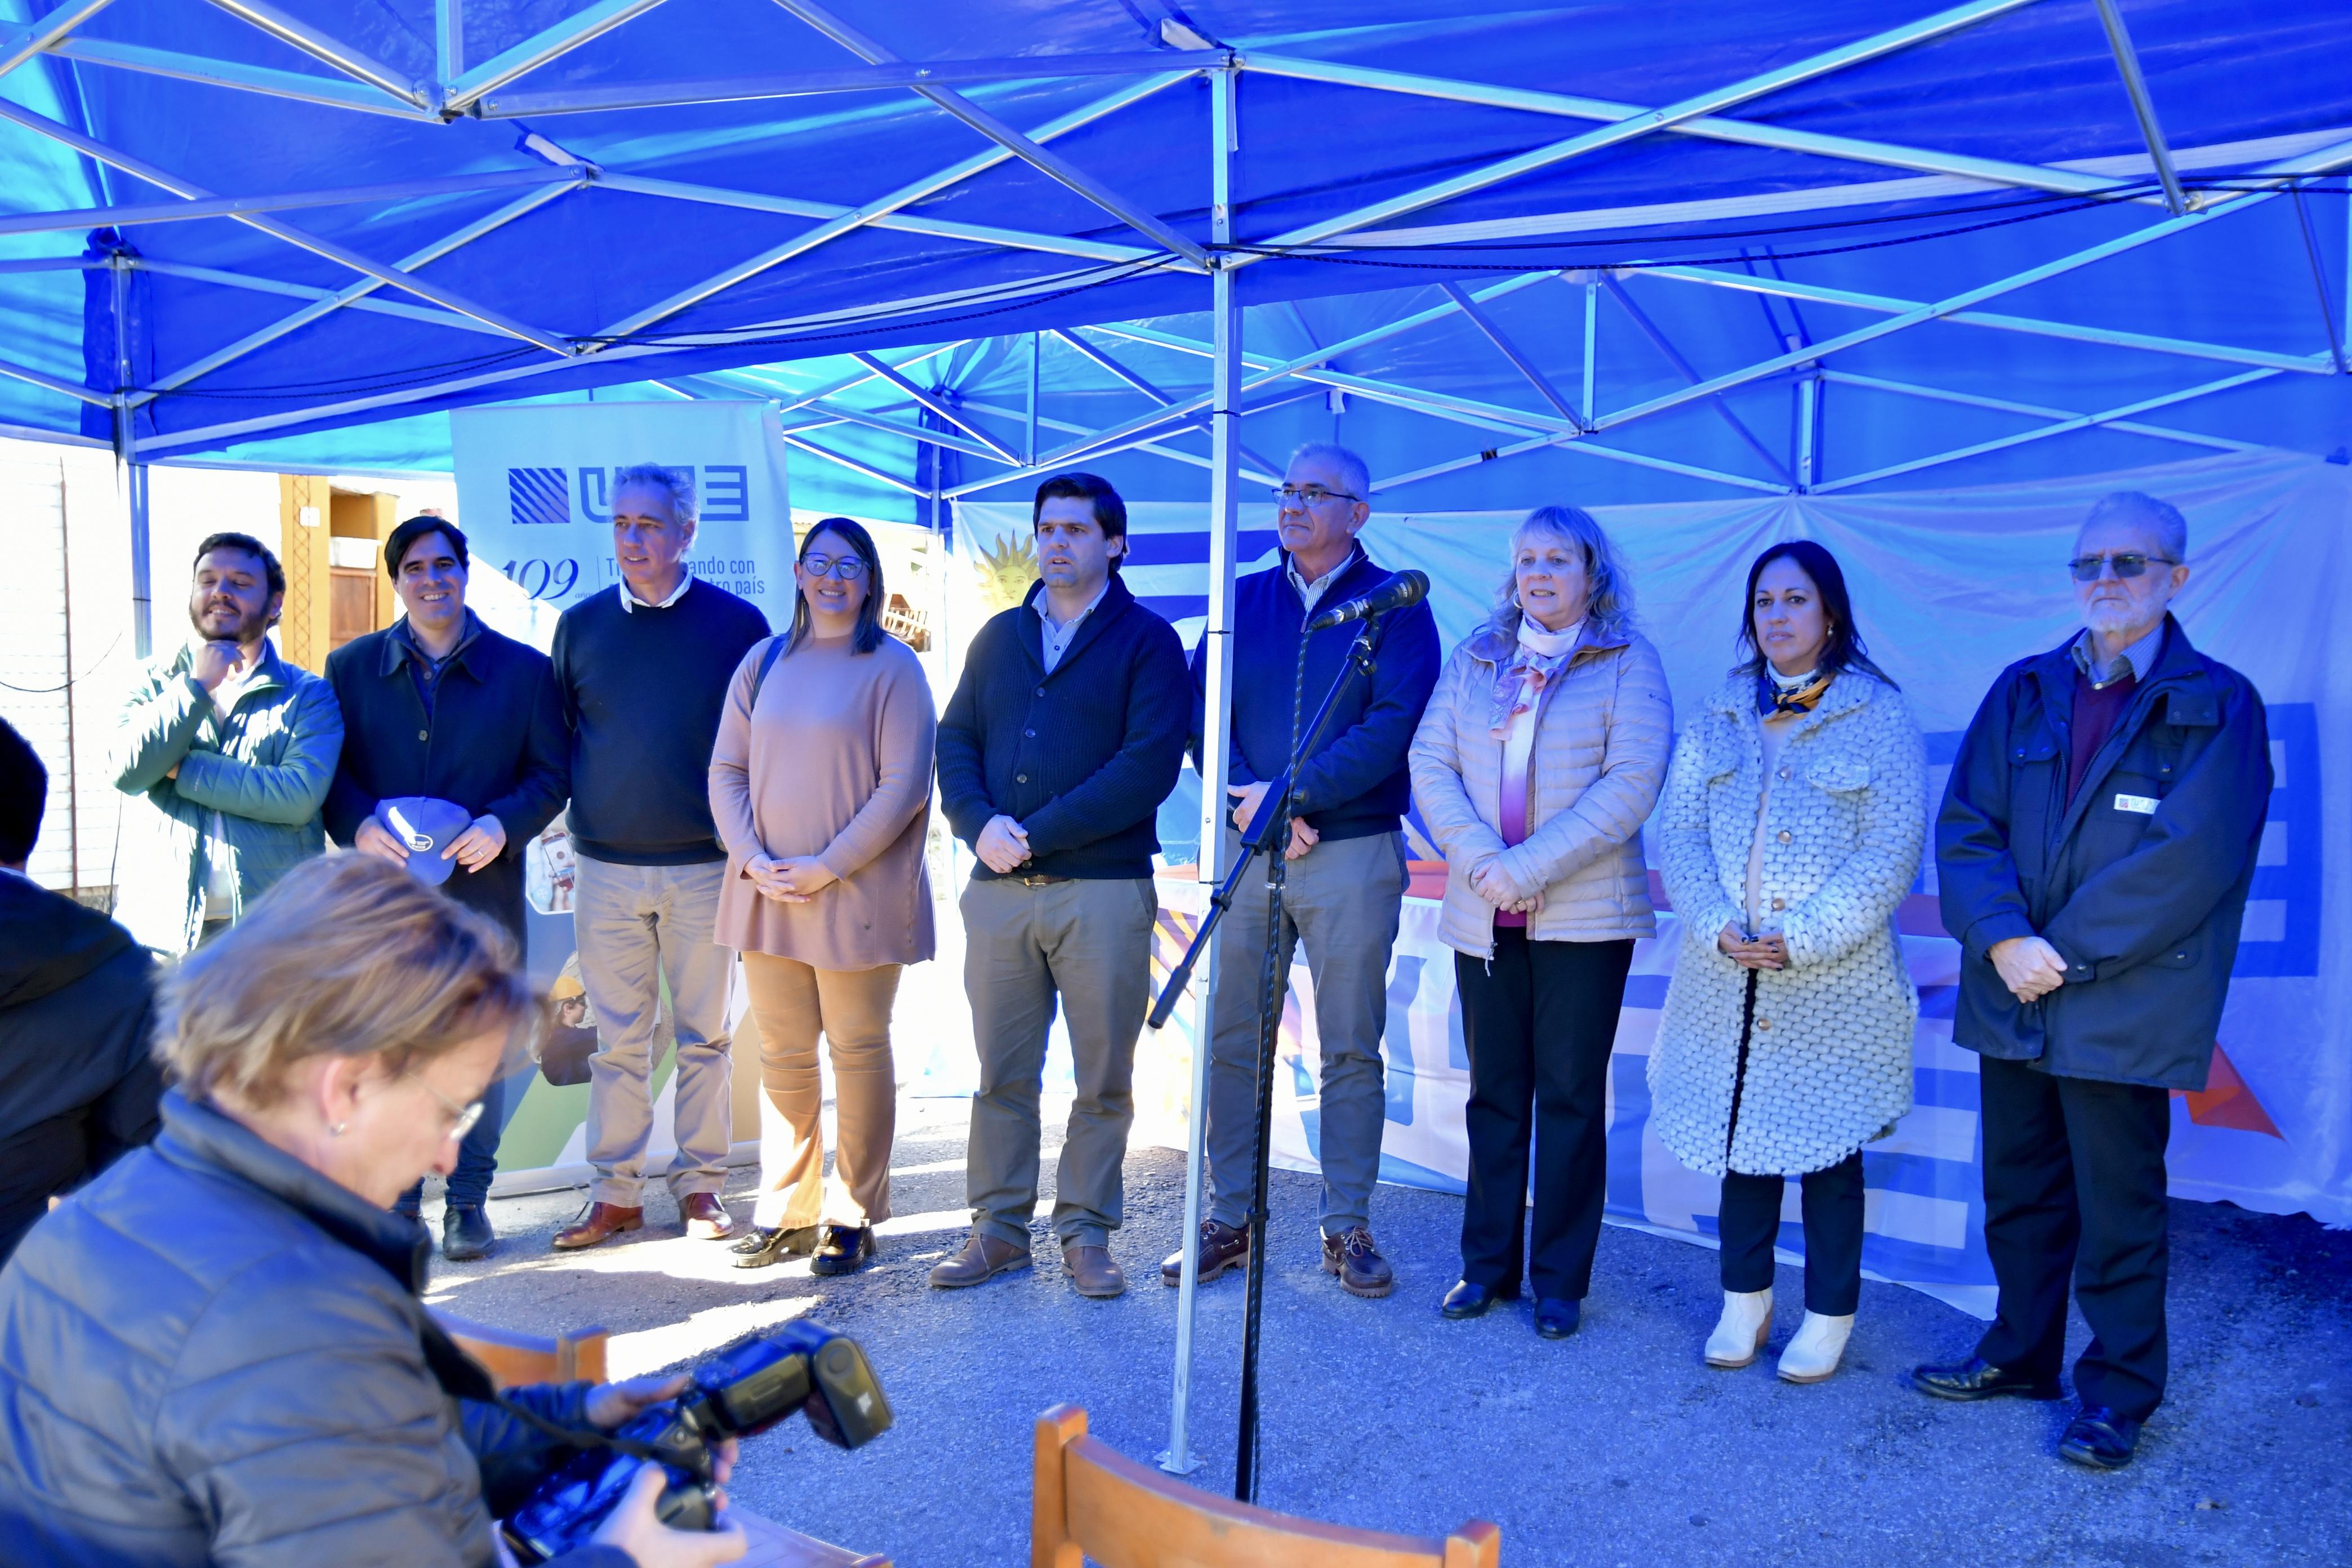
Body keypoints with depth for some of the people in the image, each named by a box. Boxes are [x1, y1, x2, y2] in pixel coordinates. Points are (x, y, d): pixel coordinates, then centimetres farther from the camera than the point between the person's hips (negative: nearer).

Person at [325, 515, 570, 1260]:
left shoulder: (524, 669, 4)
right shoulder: (352, 666, 8)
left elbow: (552, 772, 3)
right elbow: (330, 769, 7)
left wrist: (504, 825, -14)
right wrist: (358, 826, -13)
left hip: (484, 889, -1)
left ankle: (469, 1200, 18)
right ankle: (395, 1200, 19)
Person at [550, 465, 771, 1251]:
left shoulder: (737, 624, -1)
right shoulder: (581, 625, 6)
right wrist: (573, 837, 6)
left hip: (706, 868, -2)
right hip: (606, 869, 2)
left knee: (704, 1036, 7)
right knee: (618, 1040, 7)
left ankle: (701, 1185, 18)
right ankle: (616, 1192, 17)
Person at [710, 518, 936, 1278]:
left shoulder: (892, 667, -3)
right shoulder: (764, 662, 10)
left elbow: (904, 786, -10)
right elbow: (727, 770, 9)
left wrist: (827, 867, -14)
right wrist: (751, 860, -7)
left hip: (857, 894, -4)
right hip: (769, 892, 4)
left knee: (858, 1052, 4)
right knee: (782, 1055, 10)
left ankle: (852, 1218, 15)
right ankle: (786, 1212, 21)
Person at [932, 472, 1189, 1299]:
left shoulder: (1147, 640, 1)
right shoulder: (1001, 636, 16)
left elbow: (1150, 765, -11)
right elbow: (955, 740, 12)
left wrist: (1037, 834, -14)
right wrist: (980, 824, -9)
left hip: (1103, 890, -3)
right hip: (999, 890, 4)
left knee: (1103, 1078, 4)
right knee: (1001, 1074, 10)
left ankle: (1087, 1231, 18)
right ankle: (999, 1227, 22)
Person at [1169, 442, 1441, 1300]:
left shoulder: (1396, 607, 3)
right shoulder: (1245, 599, 12)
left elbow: (1394, 725, -10)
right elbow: (1202, 708, 3)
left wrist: (1293, 794, -17)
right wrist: (1246, 801, -14)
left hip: (1352, 852, -3)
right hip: (1245, 844, 3)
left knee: (1351, 1049, 4)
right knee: (1231, 1042, 6)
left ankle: (1348, 1226, 15)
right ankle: (1228, 1219, 17)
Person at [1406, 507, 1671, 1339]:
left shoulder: (1628, 664, 0)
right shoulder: (1474, 660, 11)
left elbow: (1632, 784, -11)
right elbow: (1430, 764, 3)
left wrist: (1532, 866, -17)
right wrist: (1480, 861, -12)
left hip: (1584, 917, -3)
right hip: (1484, 918, 3)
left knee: (1570, 1096, 3)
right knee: (1494, 1091, 11)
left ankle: (1560, 1280, 14)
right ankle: (1488, 1264, 22)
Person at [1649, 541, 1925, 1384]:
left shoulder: (1881, 716, -4)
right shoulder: (1720, 714, 8)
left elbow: (1891, 851, -9)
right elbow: (1680, 828, 3)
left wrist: (1801, 937, -16)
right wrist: (1718, 927, -12)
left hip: (1835, 980, -3)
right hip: (1728, 974, 3)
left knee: (1827, 1144, 5)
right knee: (1742, 1129, 11)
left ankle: (1829, 1317, 21)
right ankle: (1745, 1300, 26)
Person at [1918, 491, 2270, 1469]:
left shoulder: (2218, 707, -4)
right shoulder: (2024, 691, 8)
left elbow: (2187, 861, -14)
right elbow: (1966, 825, 1)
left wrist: (2067, 953, -16)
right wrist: (2003, 938, -14)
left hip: (2125, 1010, -4)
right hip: (2012, 995, 5)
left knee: (2118, 1210, 6)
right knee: (2019, 1194, 17)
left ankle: (2119, 1391, 23)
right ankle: (2022, 1352, 34)